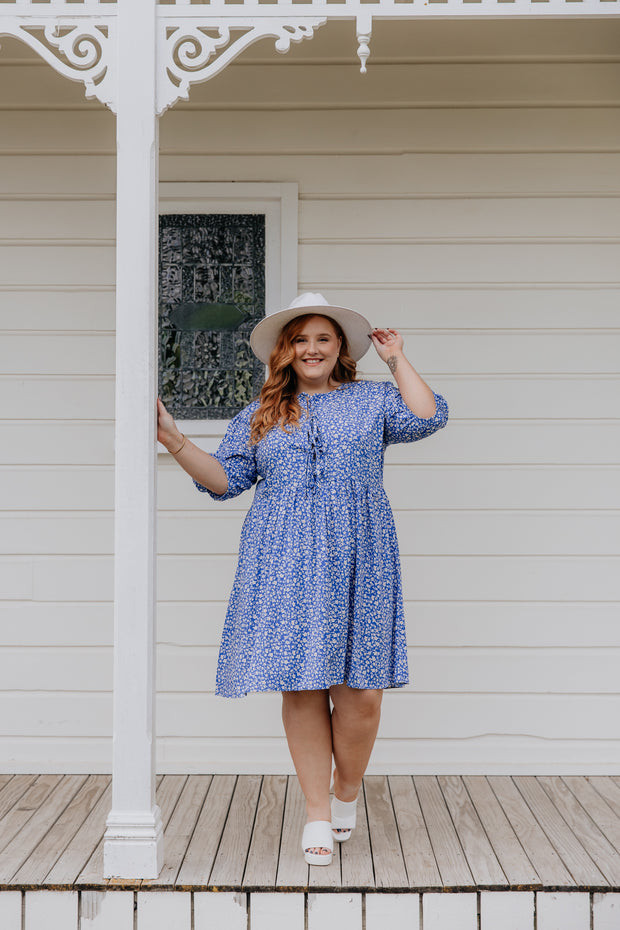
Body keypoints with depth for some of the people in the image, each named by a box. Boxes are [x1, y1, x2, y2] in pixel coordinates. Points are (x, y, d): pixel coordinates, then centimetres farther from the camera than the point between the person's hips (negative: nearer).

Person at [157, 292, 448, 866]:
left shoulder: (373, 401, 13)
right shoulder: (258, 417, 17)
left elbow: (427, 417, -3)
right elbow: (226, 479, 11)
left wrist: (398, 361, 6)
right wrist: (174, 440, -1)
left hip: (357, 561, -1)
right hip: (285, 566, 1)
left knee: (360, 690, -4)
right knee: (301, 687, -1)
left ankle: (347, 793, 22)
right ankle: (318, 816, 11)